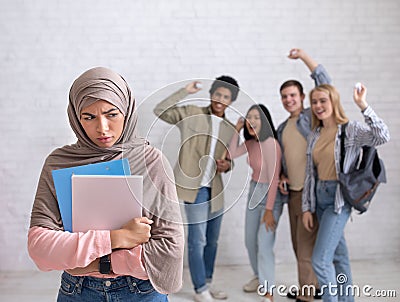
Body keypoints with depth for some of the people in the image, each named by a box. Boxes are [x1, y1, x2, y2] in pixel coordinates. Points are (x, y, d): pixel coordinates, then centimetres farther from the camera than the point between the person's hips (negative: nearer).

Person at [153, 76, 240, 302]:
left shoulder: (231, 129, 11)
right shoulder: (191, 113, -2)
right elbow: (160, 111, -12)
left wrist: (226, 165, -7)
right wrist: (185, 91, -15)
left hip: (216, 189, 6)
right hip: (194, 186, -6)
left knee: (212, 240, 16)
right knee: (197, 240, -3)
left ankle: (208, 282, 33)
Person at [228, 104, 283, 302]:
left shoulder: (270, 143, -23)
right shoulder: (251, 142, 2)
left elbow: (273, 179, -22)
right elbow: (231, 154, 4)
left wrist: (269, 210, -20)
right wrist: (237, 130, -4)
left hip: (270, 195, -8)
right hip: (254, 192, 8)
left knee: (264, 244, -8)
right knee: (250, 240, 16)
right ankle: (260, 278, 38)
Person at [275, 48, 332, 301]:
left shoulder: (313, 117, -3)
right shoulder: (282, 129, 16)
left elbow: (325, 83, -14)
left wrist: (304, 56, -16)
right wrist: (283, 178, 6)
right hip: (293, 192, 7)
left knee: (307, 245, -4)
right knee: (299, 245, 16)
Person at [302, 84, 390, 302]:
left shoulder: (350, 130, -8)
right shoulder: (314, 135, 8)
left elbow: (382, 136, -28)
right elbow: (310, 174, 9)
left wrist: (363, 106, -31)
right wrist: (306, 208, 7)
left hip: (339, 199, -6)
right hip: (320, 197, 6)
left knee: (320, 259, -10)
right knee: (338, 254, 17)